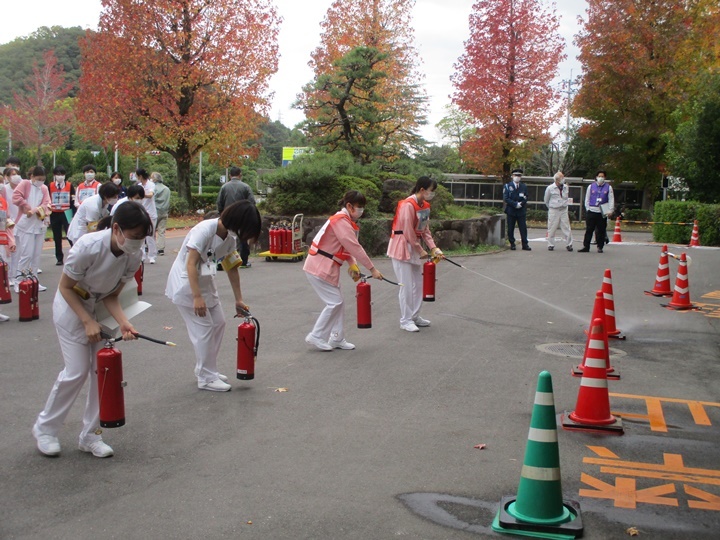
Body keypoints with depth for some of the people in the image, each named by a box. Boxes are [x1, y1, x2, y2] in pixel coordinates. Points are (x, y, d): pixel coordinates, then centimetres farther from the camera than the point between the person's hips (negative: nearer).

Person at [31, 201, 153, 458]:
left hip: (101, 306, 5)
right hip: (71, 305, -5)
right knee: (77, 371, -8)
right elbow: (66, 287, -19)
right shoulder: (88, 246, -31)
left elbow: (112, 295, -8)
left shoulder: (134, 257, -17)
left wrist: (123, 322, -25)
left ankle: (90, 435, 13)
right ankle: (45, 428, 15)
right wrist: (88, 322, -24)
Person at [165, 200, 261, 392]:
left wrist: (239, 299, 9)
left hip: (205, 281, 9)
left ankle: (205, 370, 23)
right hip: (186, 282, -9)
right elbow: (191, 264, -28)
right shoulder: (205, 230, -26)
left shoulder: (230, 237, -1)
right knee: (204, 328, -8)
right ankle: (206, 378, 3)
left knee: (218, 324, 10)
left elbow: (231, 268, 8)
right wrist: (197, 297, -32)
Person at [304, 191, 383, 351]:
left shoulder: (344, 220, 13)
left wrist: (353, 264, -8)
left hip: (327, 267, 10)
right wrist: (372, 269, -20)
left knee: (337, 302, 11)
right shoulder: (341, 221, -19)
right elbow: (355, 247, -23)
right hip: (319, 268, -10)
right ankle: (316, 337, 3)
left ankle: (337, 339, 19)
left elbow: (348, 246, 9)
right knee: (334, 302, -7)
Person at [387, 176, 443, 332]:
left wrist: (433, 248, -3)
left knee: (418, 284, 14)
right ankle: (405, 320, 6)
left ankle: (415, 316, 25)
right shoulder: (408, 205, -21)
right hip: (402, 247, -9)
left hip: (414, 247, 9)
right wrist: (420, 251, -13)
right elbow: (408, 232, -20)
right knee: (406, 286, -4)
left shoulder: (425, 206, 5)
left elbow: (425, 230, 8)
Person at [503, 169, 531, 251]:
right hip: (511, 211, -1)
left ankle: (525, 244, 4)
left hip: (521, 211, 1)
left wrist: (521, 204, -14)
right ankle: (512, 244, 12)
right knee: (510, 229, 2)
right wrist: (515, 204, -16)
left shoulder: (524, 186, 10)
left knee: (523, 228, 0)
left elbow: (526, 198, 6)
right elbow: (506, 198, -6)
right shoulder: (507, 186, 3)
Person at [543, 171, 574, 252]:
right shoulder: (550, 188, -6)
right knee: (551, 228, 2)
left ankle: (569, 244, 7)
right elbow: (546, 200, 7)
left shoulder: (566, 187, 4)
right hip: (553, 211, -3)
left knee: (566, 228, 1)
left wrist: (565, 204, 12)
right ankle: (550, 245, 12)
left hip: (564, 210, 3)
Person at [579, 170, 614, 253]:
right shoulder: (591, 186, 10)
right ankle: (586, 247, 3)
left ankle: (600, 247, 11)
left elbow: (611, 199, 5)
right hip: (591, 212, 0)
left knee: (601, 231, 2)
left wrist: (610, 210, -5)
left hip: (602, 213, 0)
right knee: (589, 230, -1)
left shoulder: (608, 187, 8)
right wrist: (587, 209, 5)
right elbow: (587, 199, 13)